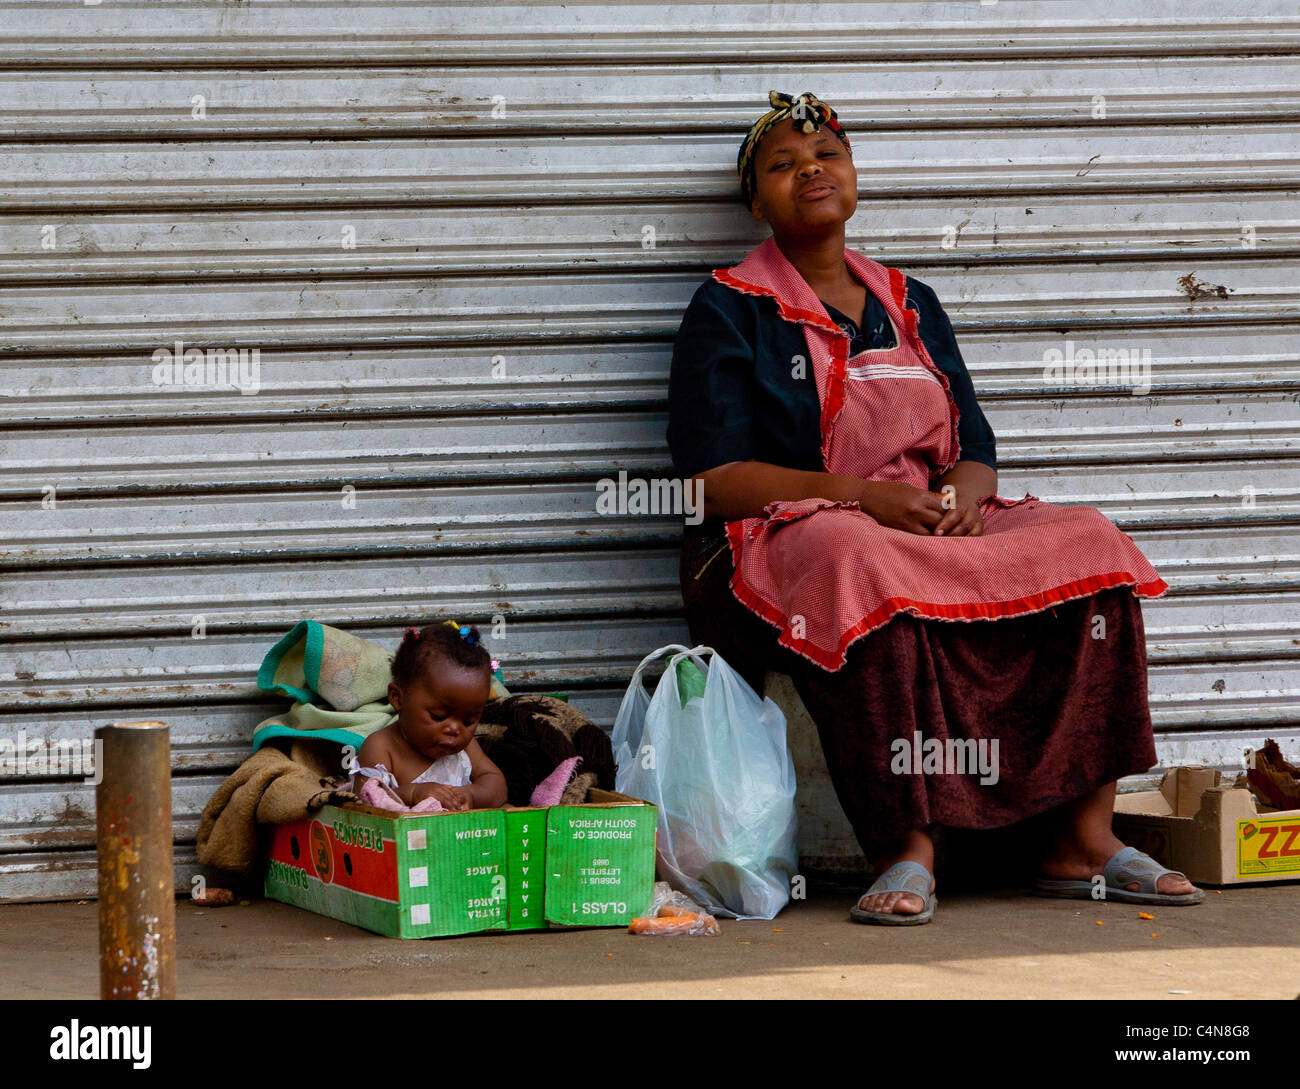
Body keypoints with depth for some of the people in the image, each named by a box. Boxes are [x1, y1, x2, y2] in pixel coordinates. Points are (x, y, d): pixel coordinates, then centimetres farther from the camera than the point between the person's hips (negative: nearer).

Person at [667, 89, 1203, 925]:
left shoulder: (910, 306, 22)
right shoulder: (729, 313, 5)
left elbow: (975, 449, 16)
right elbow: (714, 477, -7)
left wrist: (962, 495, -10)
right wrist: (862, 495, -18)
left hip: (936, 526, 6)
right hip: (787, 535, -5)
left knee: (1088, 542, -19)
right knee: (865, 570, -41)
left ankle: (1083, 842, -23)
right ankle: (907, 849, -40)